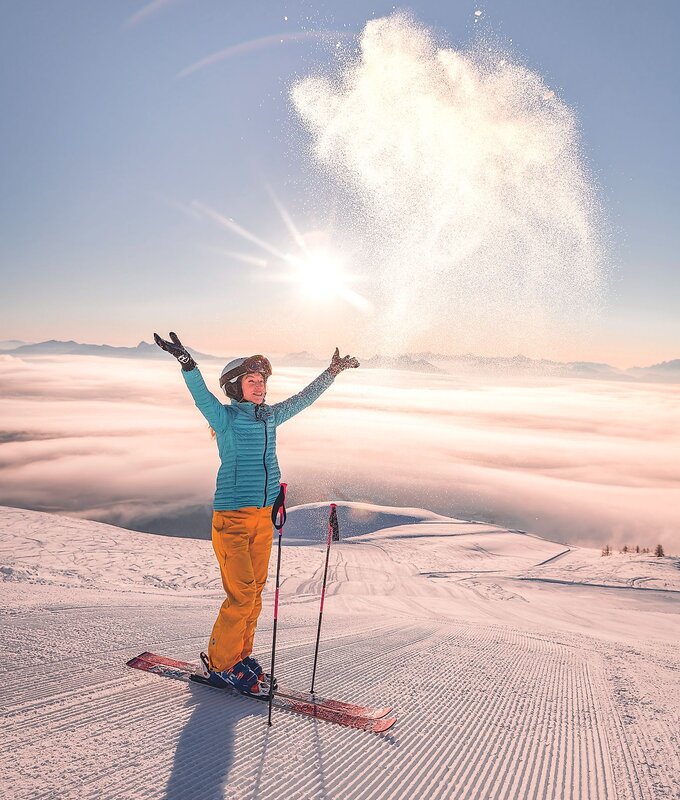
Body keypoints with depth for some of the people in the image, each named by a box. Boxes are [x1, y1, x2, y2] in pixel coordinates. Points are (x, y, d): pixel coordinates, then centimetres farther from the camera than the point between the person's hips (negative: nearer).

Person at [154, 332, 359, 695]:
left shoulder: (270, 416, 11)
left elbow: (304, 398, 22)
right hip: (232, 518, -6)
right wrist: (186, 362, -43)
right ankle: (219, 664, 13)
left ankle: (241, 655, 29)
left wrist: (333, 371, 29)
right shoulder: (225, 417, -7)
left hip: (264, 516, 6)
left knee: (255, 591, 12)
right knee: (241, 594, -6)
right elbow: (202, 395, -26)